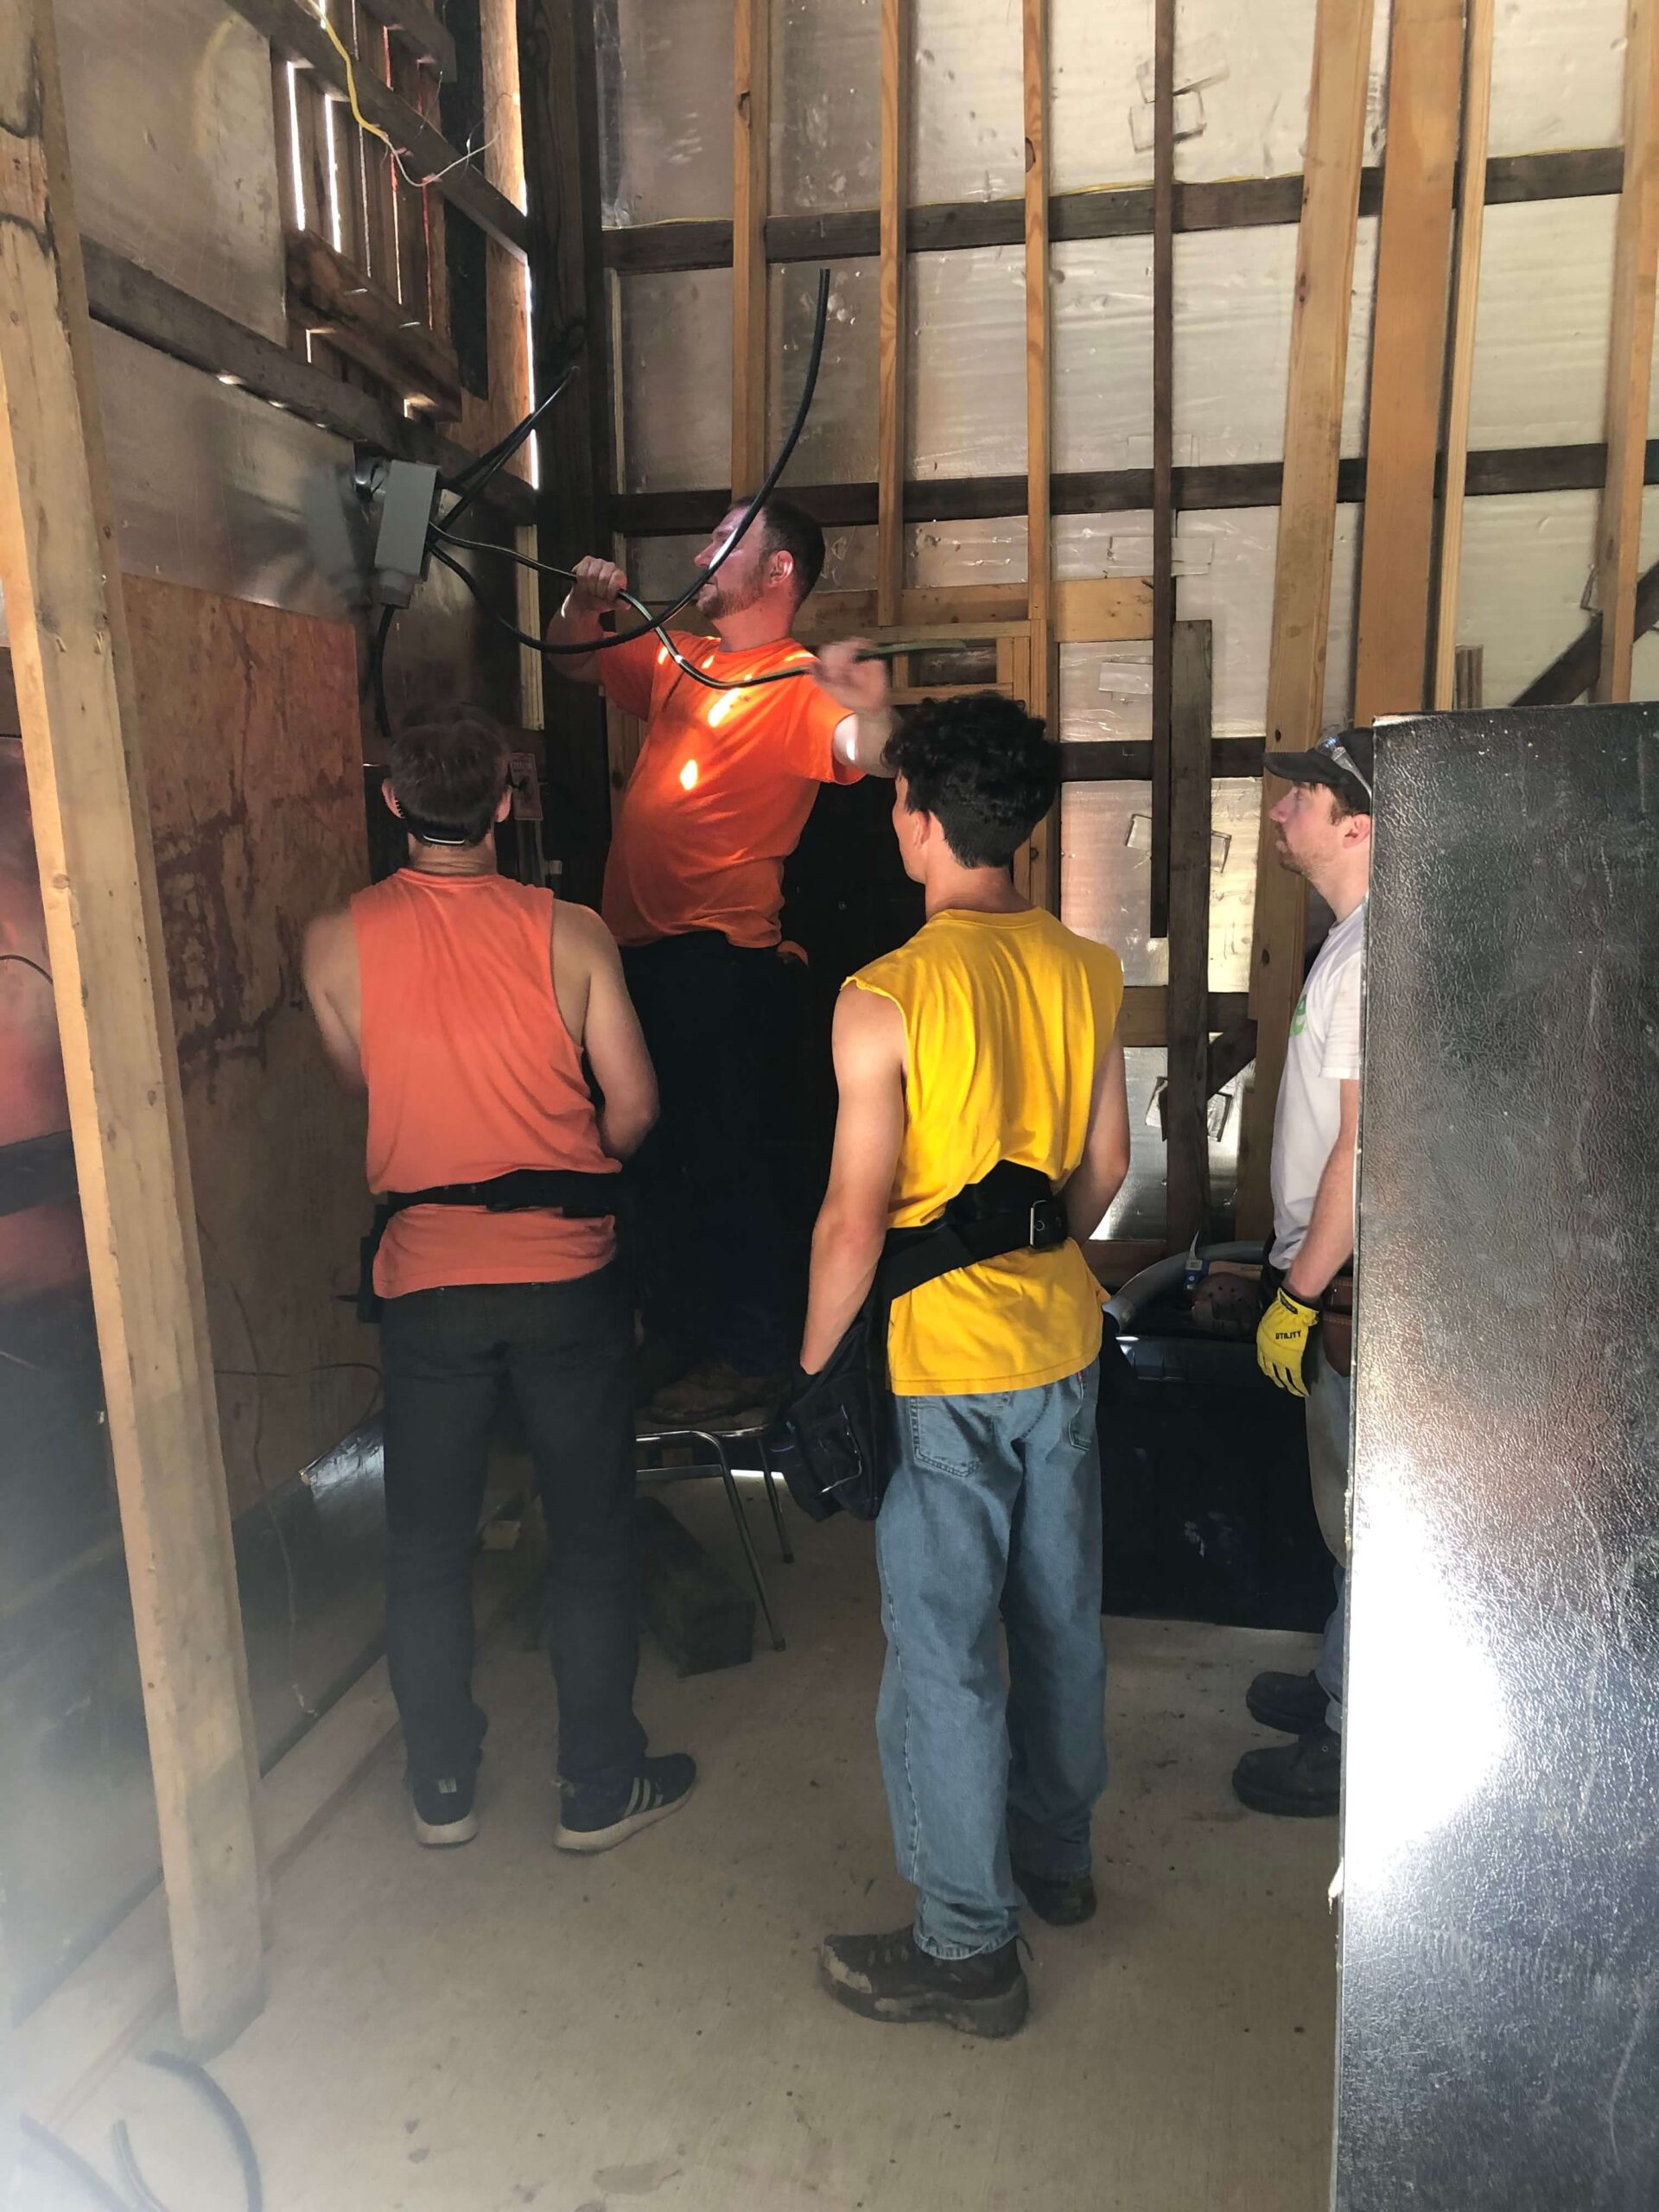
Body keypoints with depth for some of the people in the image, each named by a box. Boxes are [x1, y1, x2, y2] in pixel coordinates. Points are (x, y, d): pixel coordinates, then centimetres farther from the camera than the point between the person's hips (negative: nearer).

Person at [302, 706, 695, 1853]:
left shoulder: (338, 941, -6)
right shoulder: (570, 932, -9)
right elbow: (634, 1103, -5)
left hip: (425, 1282, 1)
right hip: (568, 1273, -1)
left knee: (428, 1543, 17)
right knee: (592, 1534, 13)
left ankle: (443, 1789, 31)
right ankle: (601, 1786, 25)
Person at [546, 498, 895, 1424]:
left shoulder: (798, 682, -9)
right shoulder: (681, 659, 15)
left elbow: (867, 755, -28)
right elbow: (576, 661, 29)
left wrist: (874, 709, -49)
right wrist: (586, 602, 10)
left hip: (720, 957, -9)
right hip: (640, 947, 9)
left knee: (727, 1157, -2)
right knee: (657, 1155, 18)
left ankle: (755, 1354, 15)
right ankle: (677, 1334, 35)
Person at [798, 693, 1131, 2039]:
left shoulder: (885, 998, -20)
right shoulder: (1088, 972, -1)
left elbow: (856, 1218, -19)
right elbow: (1107, 1164, 7)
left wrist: (813, 1365, -6)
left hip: (940, 1366, -6)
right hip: (1063, 1343, 7)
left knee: (944, 1652, 7)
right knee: (1061, 1613, 21)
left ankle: (968, 1949, 22)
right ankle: (1058, 1853, 42)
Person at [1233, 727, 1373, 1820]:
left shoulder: (1376, 955, -21)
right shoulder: (1353, 940, 10)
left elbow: (1363, 1146, -24)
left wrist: (1301, 1293, -19)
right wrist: (1292, 1271, 20)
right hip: (1337, 1275, 10)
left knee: (1367, 1520, 4)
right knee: (1352, 1508, 21)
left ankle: (1351, 1746, 19)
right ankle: (1341, 1684, 38)